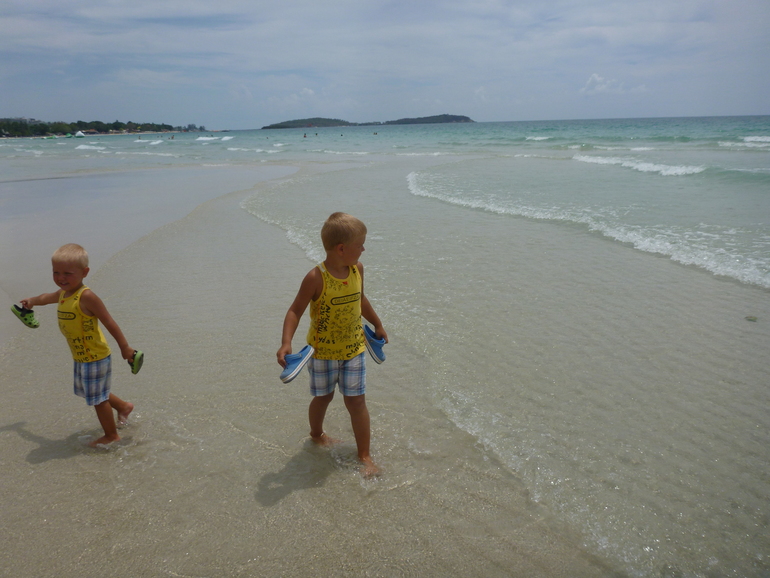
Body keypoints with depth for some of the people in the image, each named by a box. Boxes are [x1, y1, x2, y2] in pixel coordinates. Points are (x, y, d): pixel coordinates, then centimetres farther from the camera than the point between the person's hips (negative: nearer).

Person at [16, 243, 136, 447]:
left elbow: (109, 322, -22)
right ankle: (123, 406, 44)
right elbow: (46, 298, 27)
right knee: (92, 393, 24)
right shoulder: (63, 294, 2)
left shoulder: (86, 297, -25)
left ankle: (111, 436, 21)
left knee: (97, 397, 4)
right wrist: (32, 301, 47)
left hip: (95, 358, -9)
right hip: (81, 358, 9)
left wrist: (124, 347, -19)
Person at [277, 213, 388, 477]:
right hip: (322, 350, -3)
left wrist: (377, 325, 26)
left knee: (356, 400, 4)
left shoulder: (357, 269, -5)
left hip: (353, 348, 3)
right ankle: (316, 434, 46)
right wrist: (285, 343, -30)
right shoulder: (316, 278, -22)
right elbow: (295, 311, -17)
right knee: (323, 396, 16)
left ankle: (365, 455, 16)